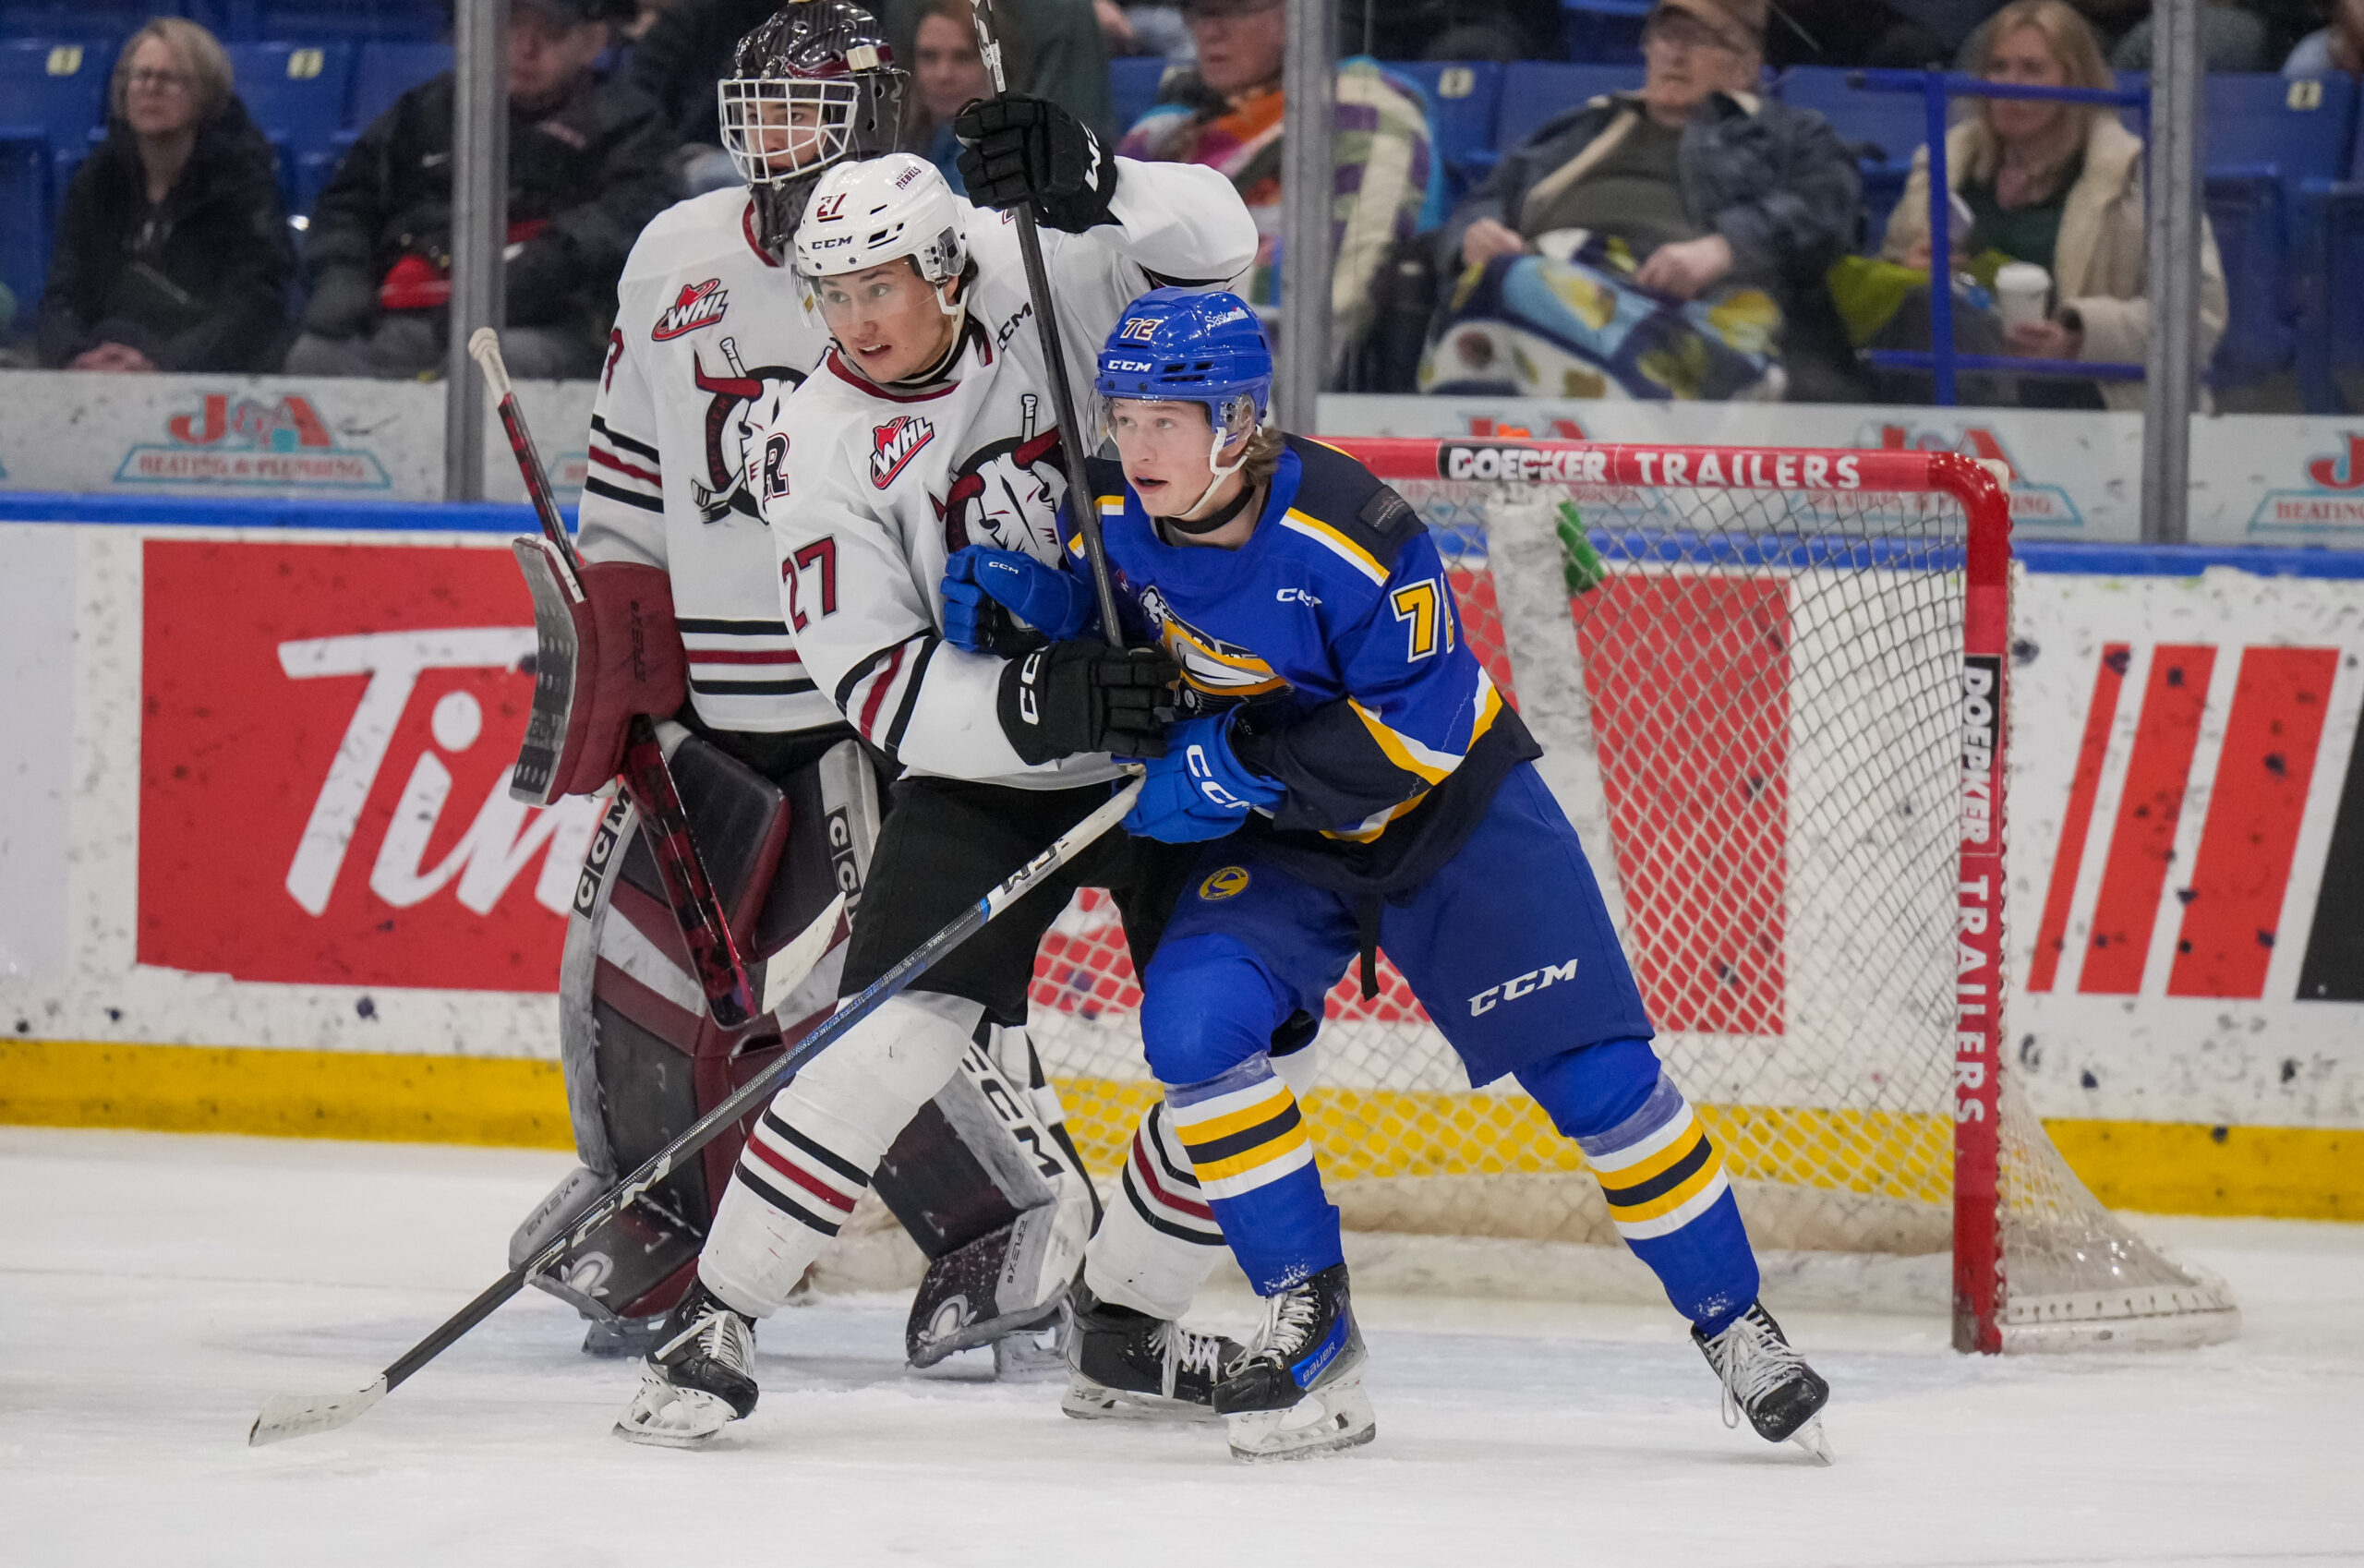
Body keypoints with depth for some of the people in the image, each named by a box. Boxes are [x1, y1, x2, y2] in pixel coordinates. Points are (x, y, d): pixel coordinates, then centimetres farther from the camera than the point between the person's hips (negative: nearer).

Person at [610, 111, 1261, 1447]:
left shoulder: (1043, 289, -10)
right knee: (900, 1030, -18)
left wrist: (1088, 180, -38)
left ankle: (1125, 1316, 17)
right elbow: (875, 684, -18)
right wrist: (1040, 704, -32)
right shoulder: (818, 449, -14)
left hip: (1183, 724, 2)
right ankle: (717, 1323, -11)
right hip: (985, 770, -2)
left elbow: (1211, 243, -20)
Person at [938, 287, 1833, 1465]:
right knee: (1193, 1019, -22)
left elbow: (1419, 728, -27)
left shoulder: (1354, 534, -30)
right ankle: (1309, 1328, -10)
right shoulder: (1115, 515, -12)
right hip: (1275, 838, 4)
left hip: (1452, 809, -4)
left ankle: (1734, 1325, 13)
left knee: (1592, 1067, -5)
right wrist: (1035, 604, -16)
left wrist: (1234, 763, -30)